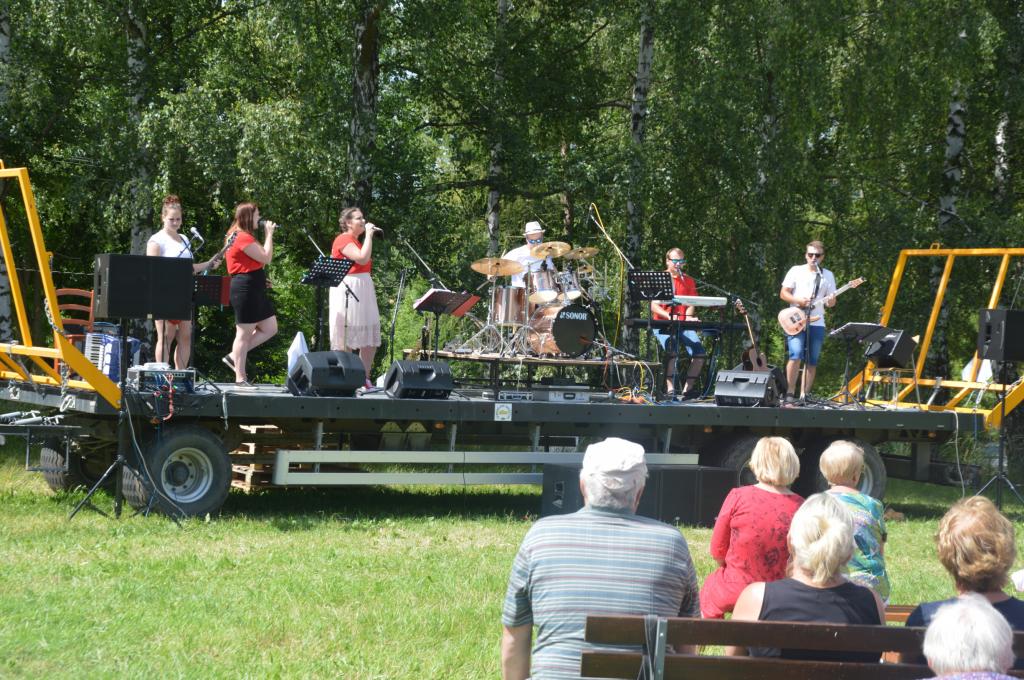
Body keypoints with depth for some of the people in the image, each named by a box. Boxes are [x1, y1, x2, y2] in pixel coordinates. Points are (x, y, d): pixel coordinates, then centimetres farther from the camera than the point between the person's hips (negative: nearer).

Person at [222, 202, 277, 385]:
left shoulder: (243, 236, 18)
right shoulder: (243, 237, -15)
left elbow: (261, 257, 19)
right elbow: (266, 258, -18)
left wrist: (268, 234, 13)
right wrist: (269, 234, -10)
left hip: (254, 289, 11)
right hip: (245, 288, -11)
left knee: (270, 328, 11)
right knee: (244, 333, -5)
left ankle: (234, 356, 14)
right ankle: (240, 378, -1)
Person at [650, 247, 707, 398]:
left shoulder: (689, 281, 14)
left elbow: (691, 305, 8)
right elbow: (654, 306, -6)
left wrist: (688, 317, -14)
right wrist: (669, 316, -22)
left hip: (683, 325, 4)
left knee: (700, 353, -15)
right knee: (672, 351, -30)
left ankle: (688, 389, -6)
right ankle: (670, 389, -27)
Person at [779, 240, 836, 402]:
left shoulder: (827, 275, 12)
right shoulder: (796, 271, 5)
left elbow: (831, 301, 12)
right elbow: (783, 293, 3)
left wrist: (831, 301, -12)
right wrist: (798, 300, -13)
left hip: (817, 323, 3)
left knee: (812, 361, 2)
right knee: (796, 355, -17)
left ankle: (804, 395, 5)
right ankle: (790, 394, -12)